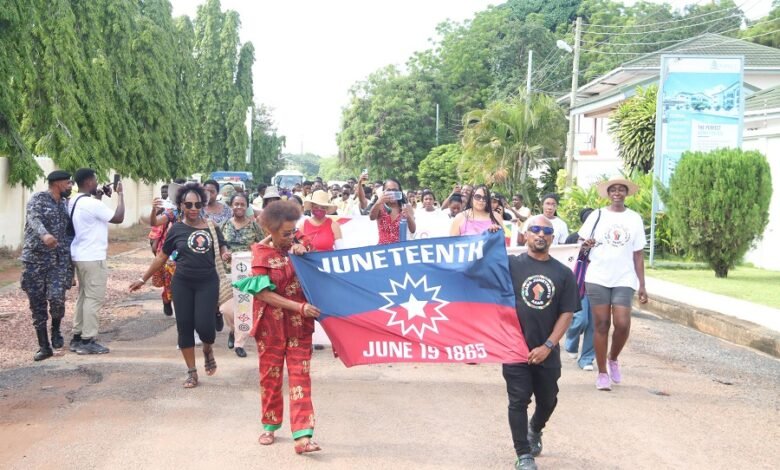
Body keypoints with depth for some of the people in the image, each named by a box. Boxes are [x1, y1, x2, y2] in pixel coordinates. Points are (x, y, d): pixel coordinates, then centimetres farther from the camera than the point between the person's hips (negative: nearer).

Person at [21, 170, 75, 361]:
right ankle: (44, 347, 13)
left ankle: (56, 329, 11)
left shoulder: (66, 203, 14)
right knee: (37, 304, 2)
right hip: (35, 259, -3)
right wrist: (44, 234, -43)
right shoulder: (38, 199, -4)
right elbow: (34, 219, -25)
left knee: (56, 297, -18)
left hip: (60, 259, 3)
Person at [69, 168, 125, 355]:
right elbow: (118, 218, -16)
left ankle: (77, 338, 19)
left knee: (84, 296, 16)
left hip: (80, 255, 10)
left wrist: (98, 197, 17)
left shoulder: (75, 201, 9)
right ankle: (87, 341, -2)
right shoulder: (92, 204, -20)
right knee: (94, 298, -4)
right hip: (93, 257, -10)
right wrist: (120, 194, -6)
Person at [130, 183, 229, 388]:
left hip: (208, 282, -1)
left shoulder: (210, 225, 0)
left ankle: (208, 350, 24)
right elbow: (162, 256, 9)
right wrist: (143, 279, 11)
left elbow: (222, 248, 10)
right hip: (182, 283, 1)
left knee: (204, 324, -12)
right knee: (184, 326, 3)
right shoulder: (177, 229, 0)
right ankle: (192, 372, 17)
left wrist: (225, 254, -15)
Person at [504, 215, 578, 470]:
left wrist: (547, 347, -8)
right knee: (519, 401, 0)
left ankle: (535, 430, 49)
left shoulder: (563, 273, 2)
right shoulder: (511, 264, -3)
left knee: (548, 401, 19)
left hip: (547, 351, 3)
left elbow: (566, 313, 0)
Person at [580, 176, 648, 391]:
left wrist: (642, 285, 5)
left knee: (622, 324, -11)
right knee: (601, 324, 0)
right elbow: (583, 242, 9)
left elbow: (638, 254, 9)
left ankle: (613, 359, 18)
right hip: (598, 278, 0)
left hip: (624, 279, 1)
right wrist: (586, 244, -17)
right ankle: (602, 373, 10)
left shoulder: (634, 218, 7)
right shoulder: (597, 215, 5)